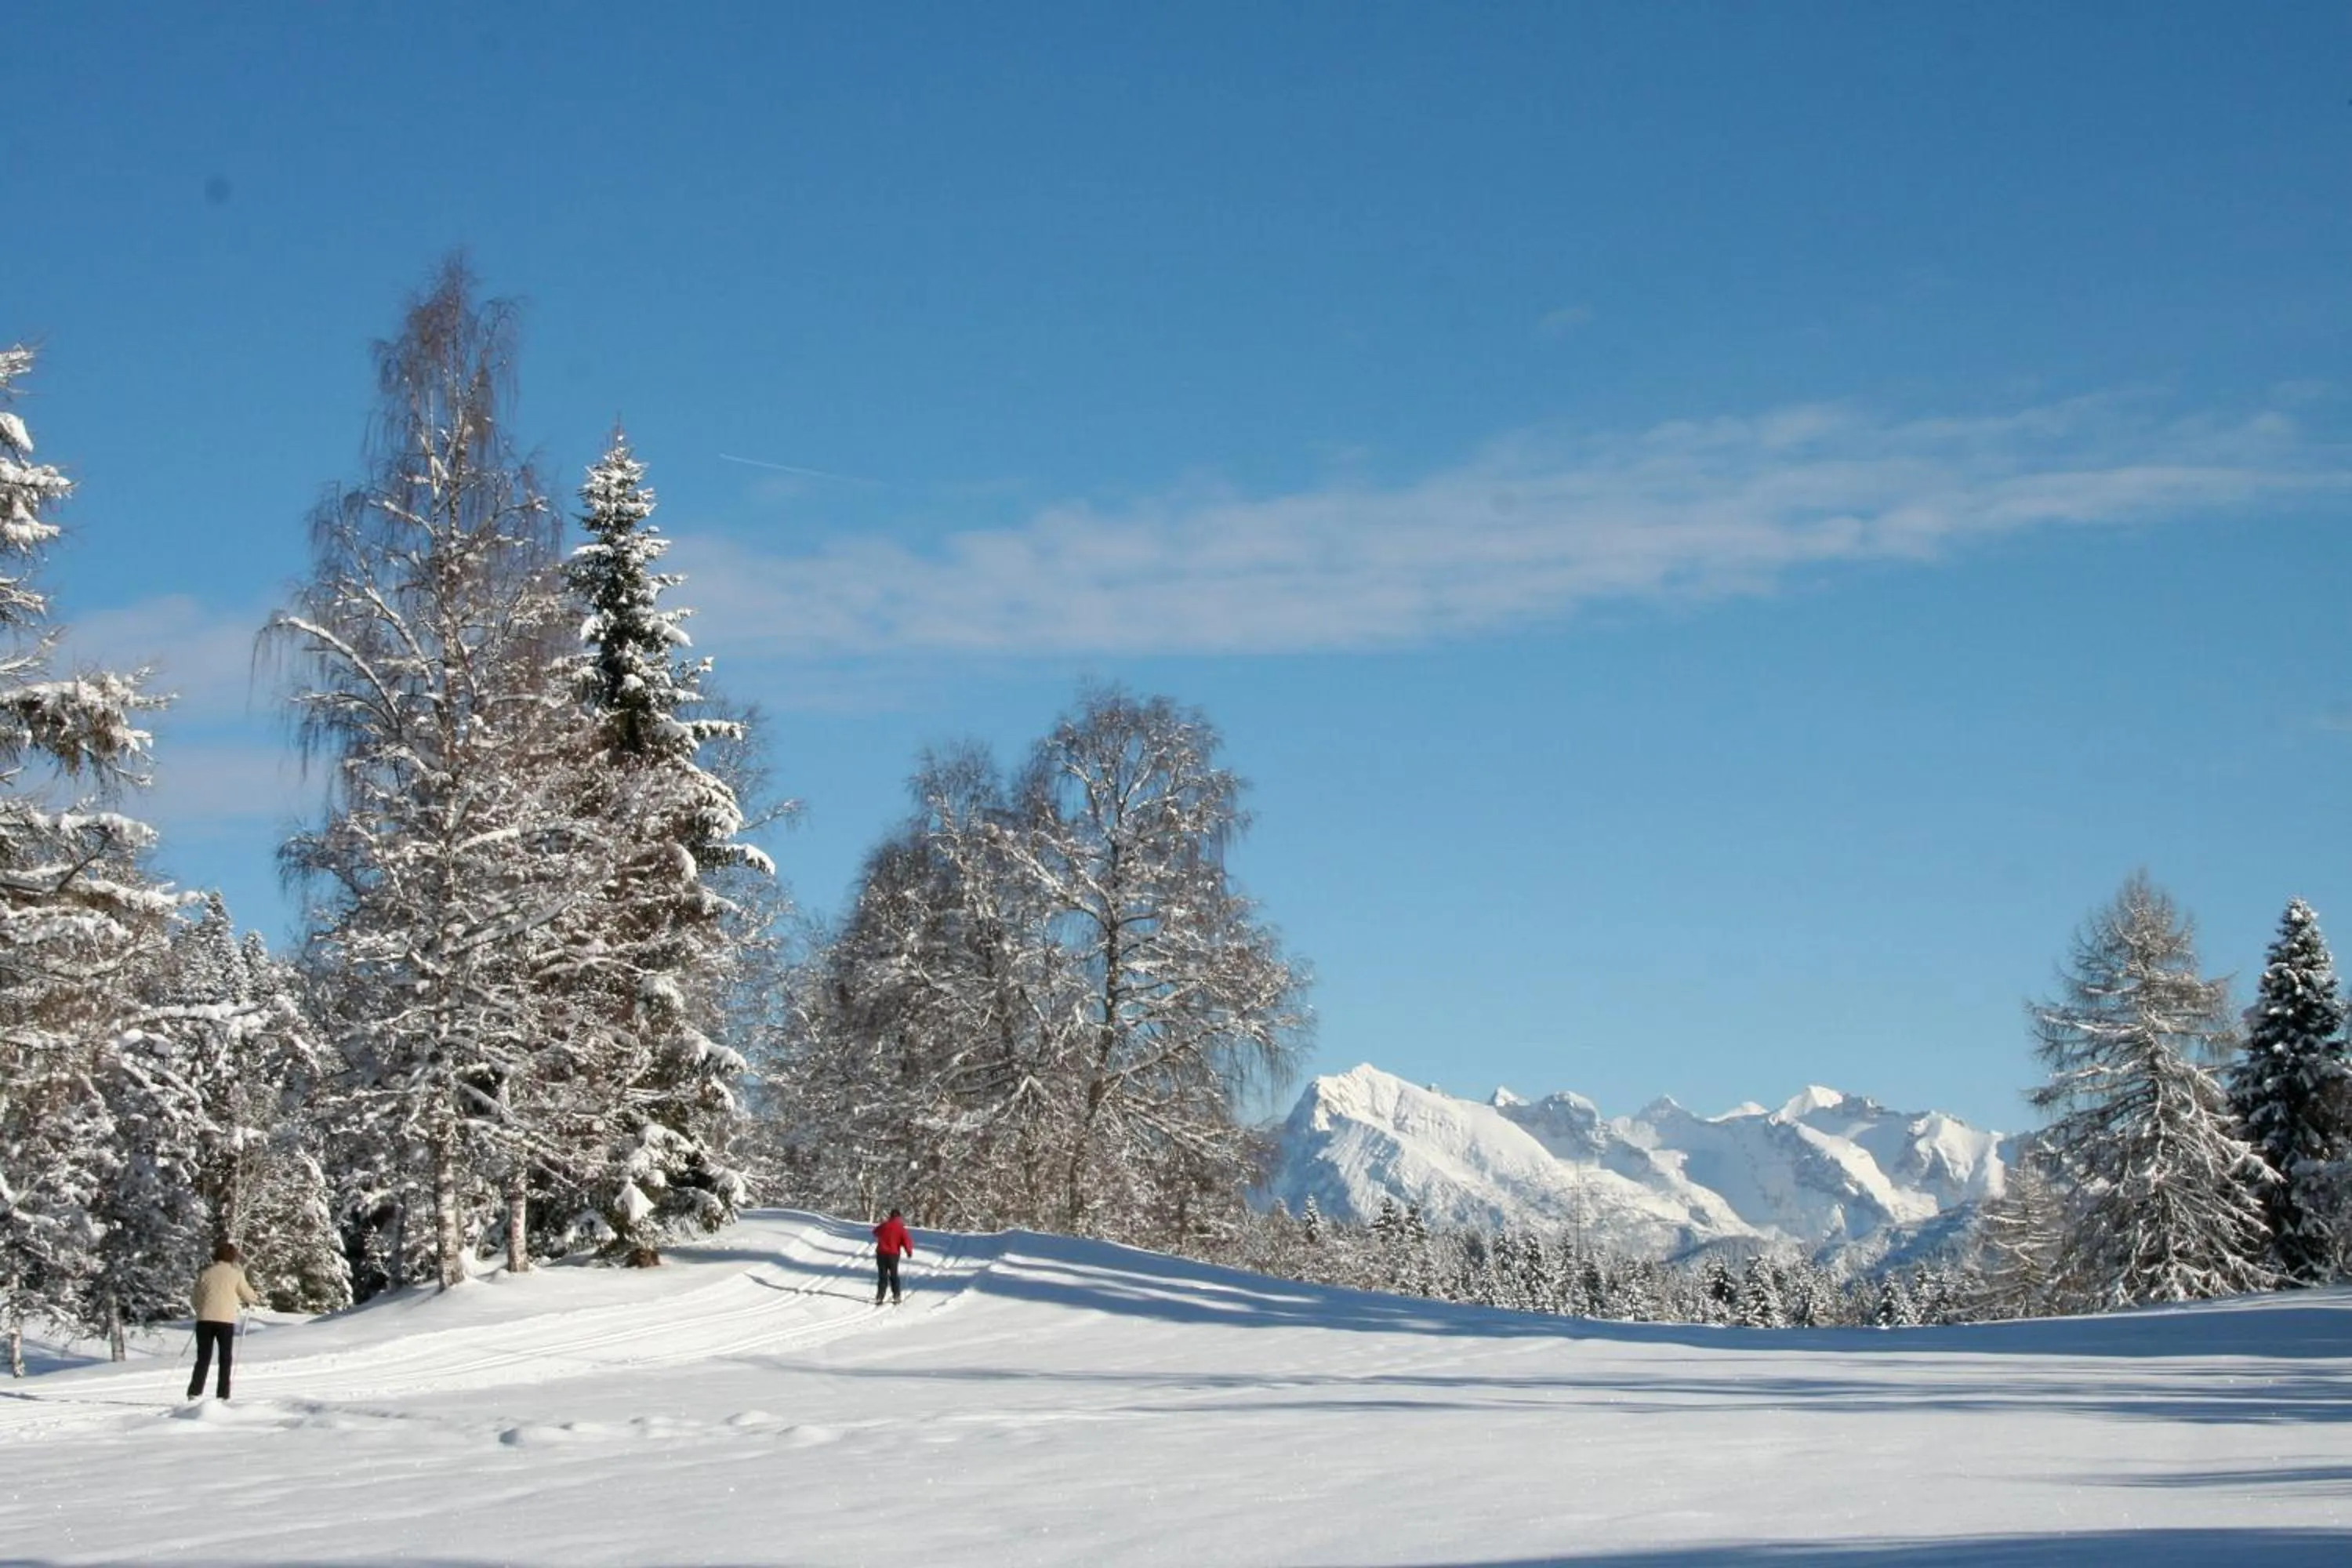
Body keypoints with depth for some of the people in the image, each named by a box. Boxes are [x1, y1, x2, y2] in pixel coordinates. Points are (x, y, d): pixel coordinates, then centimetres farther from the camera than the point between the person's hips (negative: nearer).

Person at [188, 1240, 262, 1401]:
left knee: (203, 1358, 7)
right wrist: (256, 1300, 31)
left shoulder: (205, 1274, 6)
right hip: (226, 1321, -2)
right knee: (225, 1359, 9)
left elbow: (196, 1298, 12)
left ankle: (195, 1392, -5)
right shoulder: (236, 1274, 0)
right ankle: (223, 1395, 6)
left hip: (205, 1320, 2)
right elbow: (248, 1295, 9)